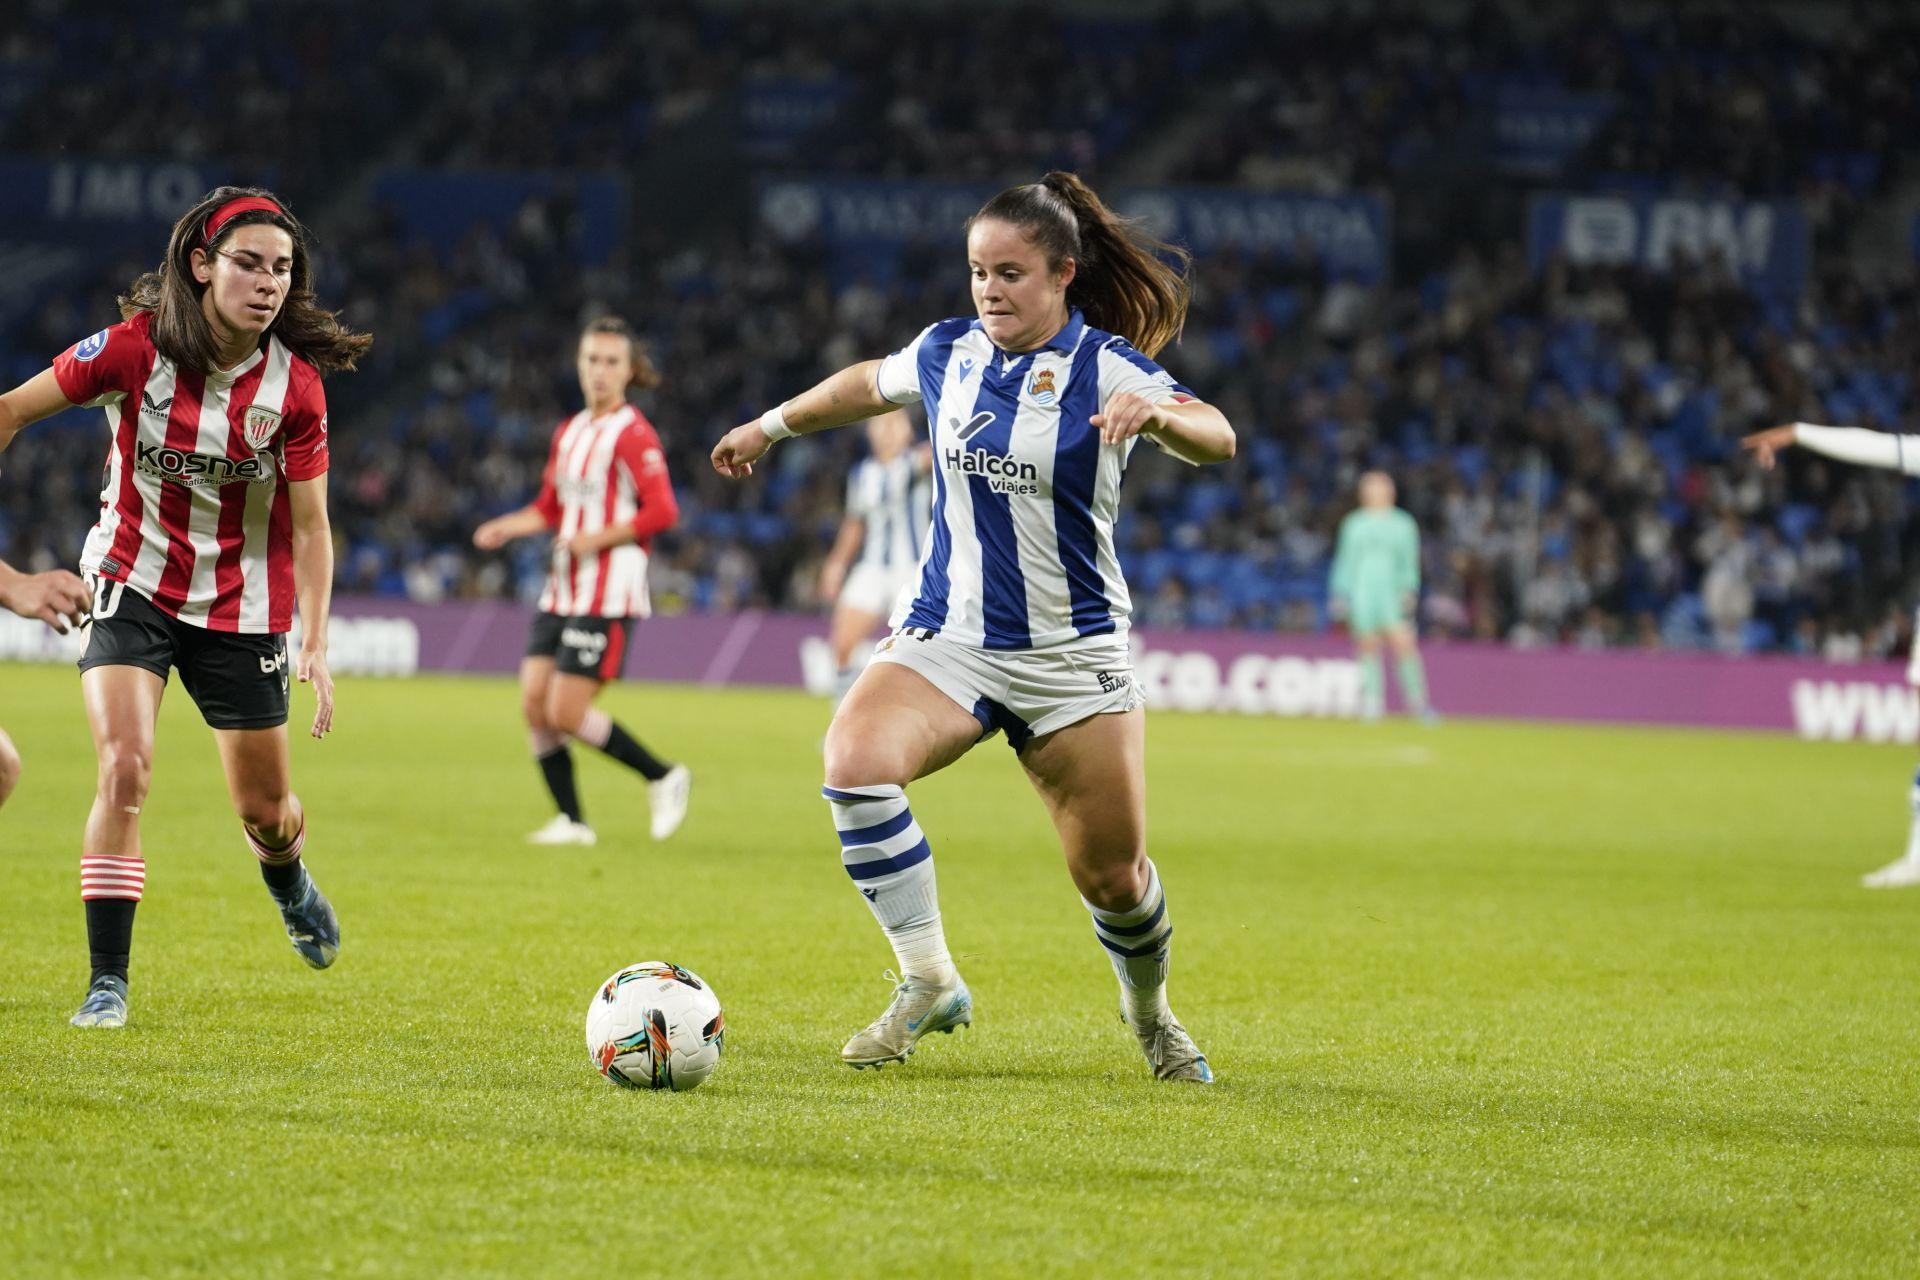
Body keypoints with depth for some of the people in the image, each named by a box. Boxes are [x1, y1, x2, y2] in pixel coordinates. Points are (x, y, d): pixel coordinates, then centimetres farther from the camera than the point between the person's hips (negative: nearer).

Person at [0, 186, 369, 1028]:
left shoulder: (296, 384, -14)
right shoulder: (135, 348, -18)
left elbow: (309, 525, -7)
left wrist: (315, 643, -16)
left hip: (243, 604, 1)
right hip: (132, 585, -1)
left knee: (265, 812, 11)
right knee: (123, 767, -22)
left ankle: (289, 882, 49)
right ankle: (108, 981, -13)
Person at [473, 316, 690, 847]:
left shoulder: (633, 434, -9)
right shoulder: (568, 433, 15)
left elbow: (662, 511, -16)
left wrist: (598, 538, -17)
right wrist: (507, 527, 6)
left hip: (608, 596, -8)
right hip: (561, 592, 8)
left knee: (566, 713, -12)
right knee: (534, 703, -1)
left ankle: (663, 778, 5)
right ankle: (570, 820, 8)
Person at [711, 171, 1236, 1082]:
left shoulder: (1106, 368, -10)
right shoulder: (947, 354, 4)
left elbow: (1216, 438, -23)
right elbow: (869, 384, 26)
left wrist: (1158, 415, -45)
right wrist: (772, 426, 36)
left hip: (1073, 653, -3)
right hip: (946, 637, 3)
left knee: (1113, 877, 0)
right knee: (855, 760, -28)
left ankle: (1149, 1011, 34)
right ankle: (929, 985, -17)